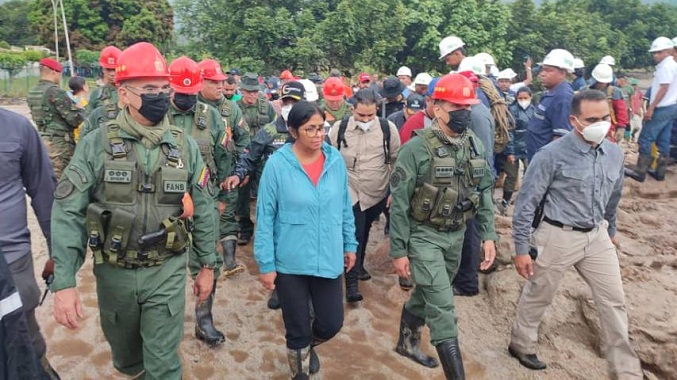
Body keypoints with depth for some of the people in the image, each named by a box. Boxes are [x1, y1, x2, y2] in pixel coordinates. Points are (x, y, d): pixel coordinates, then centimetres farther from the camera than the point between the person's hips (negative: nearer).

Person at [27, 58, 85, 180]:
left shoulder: (32, 93, 10)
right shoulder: (55, 92, -16)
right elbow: (76, 119, -18)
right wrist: (81, 110, 4)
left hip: (42, 140, 9)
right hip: (59, 142, -9)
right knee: (59, 178, -3)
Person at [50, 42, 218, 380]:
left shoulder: (185, 146, -4)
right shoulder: (96, 144, -10)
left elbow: (202, 210, 2)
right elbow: (68, 212, -12)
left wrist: (207, 265, 5)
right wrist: (63, 282, -18)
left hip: (167, 271, 0)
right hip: (114, 272, 1)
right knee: (124, 350, 24)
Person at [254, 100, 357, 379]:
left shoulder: (336, 160, -2)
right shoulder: (277, 164, -14)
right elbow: (265, 216, -10)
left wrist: (350, 244, 12)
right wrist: (265, 263, -9)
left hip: (328, 259, 3)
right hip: (290, 262, -3)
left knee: (332, 323, 13)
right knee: (297, 329, 12)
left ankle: (308, 345, 49)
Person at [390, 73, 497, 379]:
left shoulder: (475, 145, 0)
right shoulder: (416, 148, -17)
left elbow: (483, 193, 9)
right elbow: (399, 203, -14)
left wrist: (488, 235, 2)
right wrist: (398, 250, -12)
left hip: (456, 235, 6)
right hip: (424, 236, -6)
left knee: (427, 295, 21)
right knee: (442, 306, -6)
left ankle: (407, 343, 45)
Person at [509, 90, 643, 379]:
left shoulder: (614, 153, 0)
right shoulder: (551, 155, -19)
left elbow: (613, 198, 17)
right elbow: (526, 203, -15)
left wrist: (610, 231, 26)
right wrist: (521, 249, -14)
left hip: (597, 236, 6)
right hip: (558, 237, -5)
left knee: (614, 302, 10)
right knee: (538, 296, 13)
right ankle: (521, 345, 38)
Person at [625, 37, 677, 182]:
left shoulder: (665, 66, -14)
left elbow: (664, 89, -20)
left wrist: (651, 108, -20)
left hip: (662, 109, -10)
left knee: (645, 139, -6)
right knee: (663, 141, 11)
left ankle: (639, 171, -4)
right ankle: (660, 172, 15)